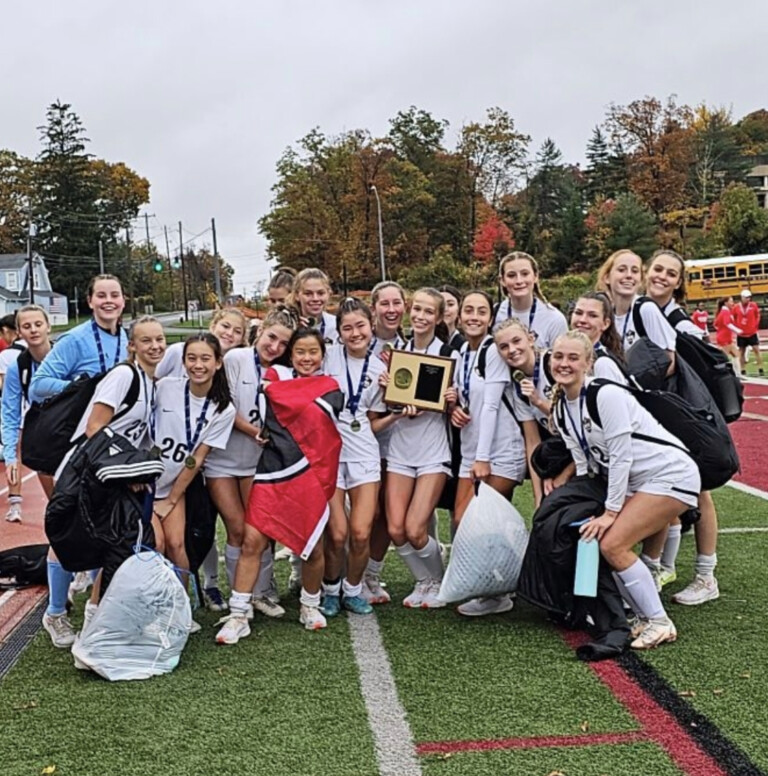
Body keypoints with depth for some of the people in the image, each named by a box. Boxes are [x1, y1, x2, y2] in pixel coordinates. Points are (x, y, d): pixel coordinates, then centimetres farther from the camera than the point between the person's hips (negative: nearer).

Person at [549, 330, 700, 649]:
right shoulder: (560, 411, 4)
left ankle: (660, 623, -1)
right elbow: (585, 465, 7)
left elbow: (621, 457, -20)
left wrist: (610, 512, -17)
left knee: (611, 544, -16)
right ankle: (645, 619, 12)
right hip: (633, 482, 8)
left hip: (672, 475, -8)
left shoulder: (605, 394, -20)